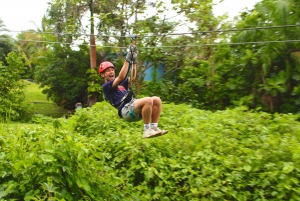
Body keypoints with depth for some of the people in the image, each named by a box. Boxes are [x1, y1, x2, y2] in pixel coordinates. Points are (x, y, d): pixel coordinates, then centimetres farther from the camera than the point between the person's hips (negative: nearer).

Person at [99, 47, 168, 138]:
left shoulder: (121, 83, 31)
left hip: (134, 108, 8)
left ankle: (154, 127, -10)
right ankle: (147, 131, -24)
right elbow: (121, 77, -7)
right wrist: (127, 60, -5)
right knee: (148, 100, -30)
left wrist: (134, 62, 9)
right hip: (126, 110, -8)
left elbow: (132, 78, 17)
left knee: (157, 100, -9)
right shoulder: (106, 86, 6)